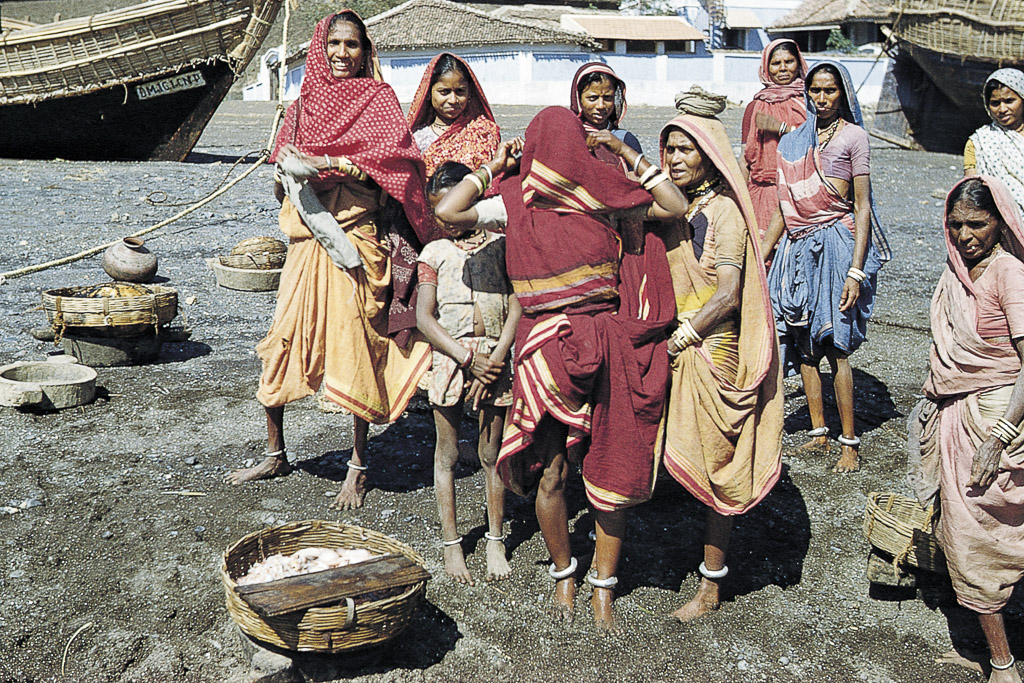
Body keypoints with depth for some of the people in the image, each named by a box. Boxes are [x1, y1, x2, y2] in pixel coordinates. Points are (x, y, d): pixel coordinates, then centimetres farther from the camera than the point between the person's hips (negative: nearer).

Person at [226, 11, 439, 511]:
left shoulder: (377, 99, 2)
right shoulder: (303, 105, 16)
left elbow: (391, 161, -15)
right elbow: (281, 182, 18)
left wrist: (321, 163, -18)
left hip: (355, 240, -5)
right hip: (307, 239, 5)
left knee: (355, 352, -4)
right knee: (280, 347, 6)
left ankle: (358, 467, 11)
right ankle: (275, 455, 24)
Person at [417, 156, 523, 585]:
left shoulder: (500, 245, 4)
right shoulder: (434, 252, 5)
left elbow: (516, 307, -2)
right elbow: (424, 317, -3)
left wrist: (494, 360, -11)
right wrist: (468, 359, -12)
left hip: (495, 360, 0)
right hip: (450, 357, 1)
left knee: (491, 454, 7)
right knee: (447, 453, 7)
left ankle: (495, 539, 22)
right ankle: (451, 543, 18)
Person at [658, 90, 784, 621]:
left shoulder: (722, 210, -9)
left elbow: (728, 294, -17)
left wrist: (679, 336, -18)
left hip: (710, 350, -6)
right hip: (672, 347, 7)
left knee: (711, 463, 1)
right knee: (680, 458, 9)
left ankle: (711, 586, 11)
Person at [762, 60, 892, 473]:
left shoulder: (853, 136, -2)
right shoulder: (796, 139, 13)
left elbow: (863, 207, -7)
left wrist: (856, 270, -15)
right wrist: (761, 255, 14)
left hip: (835, 243, -6)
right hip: (798, 246, 6)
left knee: (835, 347, -8)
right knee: (803, 342, 6)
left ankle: (850, 444, 0)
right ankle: (819, 432, 16)